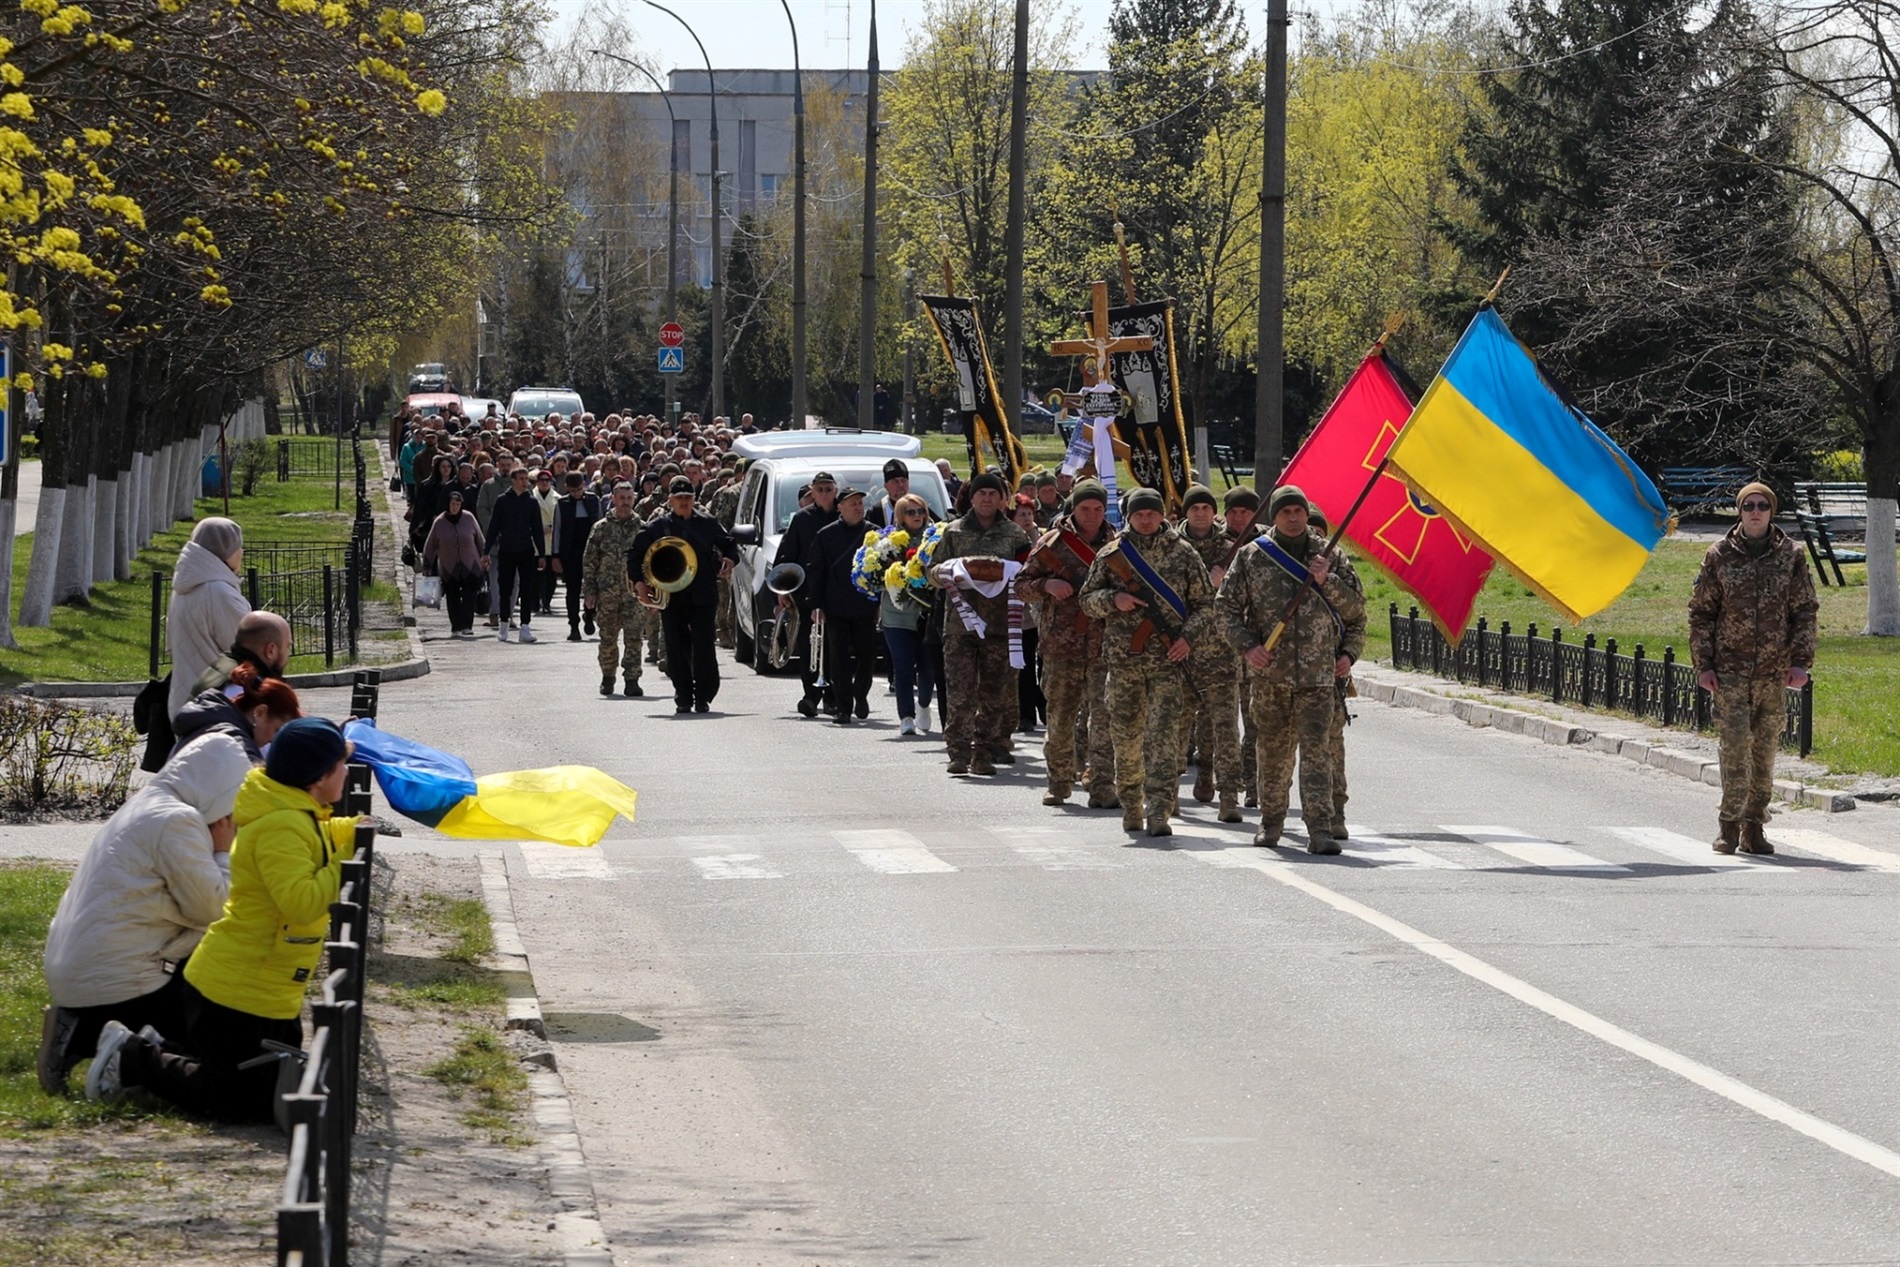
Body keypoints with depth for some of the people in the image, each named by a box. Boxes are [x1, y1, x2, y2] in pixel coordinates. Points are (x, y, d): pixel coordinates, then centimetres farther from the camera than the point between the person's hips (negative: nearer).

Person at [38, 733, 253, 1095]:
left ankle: (84, 1032, 8)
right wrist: (224, 853, -1)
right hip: (114, 982, -10)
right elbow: (210, 909, -14)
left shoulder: (148, 806, 18)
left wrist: (216, 855, 7)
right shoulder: (177, 821, -14)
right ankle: (90, 1037, -10)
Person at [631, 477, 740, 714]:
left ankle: (703, 697, 2)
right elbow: (635, 554, 12)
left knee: (704, 647, -7)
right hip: (671, 596, 1)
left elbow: (729, 545, 20)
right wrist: (639, 582, 0)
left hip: (703, 596, -1)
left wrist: (730, 560, -2)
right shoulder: (658, 526, 6)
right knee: (677, 650, 1)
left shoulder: (707, 523, 8)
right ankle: (683, 698, 9)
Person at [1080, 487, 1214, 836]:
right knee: (1127, 734, 7)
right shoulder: (1112, 554, 7)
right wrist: (1113, 599, -9)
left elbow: (1204, 603, 9)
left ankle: (1158, 811, -15)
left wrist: (1188, 637, -6)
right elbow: (1087, 599, 12)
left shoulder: (1183, 554, 5)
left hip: (1169, 658, -2)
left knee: (1164, 732, -12)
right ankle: (1130, 804, 25)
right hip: (1124, 658, 2)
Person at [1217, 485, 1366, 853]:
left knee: (1317, 751, -10)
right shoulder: (1252, 557, 5)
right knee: (1273, 752, 10)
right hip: (1270, 672, 1)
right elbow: (1228, 605, 6)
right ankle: (1271, 821, 26)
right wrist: (1246, 645, -8)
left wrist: (1327, 581, -7)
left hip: (1318, 675, -1)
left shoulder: (1328, 556, 7)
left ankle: (1320, 829, -14)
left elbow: (1356, 609, 10)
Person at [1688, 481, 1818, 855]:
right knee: (1735, 746, -11)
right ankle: (1730, 824, -6)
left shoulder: (1791, 556, 5)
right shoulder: (1720, 556, 2)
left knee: (1765, 750, 5)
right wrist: (1704, 665, -1)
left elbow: (1805, 611, 7)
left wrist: (1801, 662, -1)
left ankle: (1753, 827, 12)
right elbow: (1701, 612, 5)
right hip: (1731, 669, -2)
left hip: (1774, 670, 2)